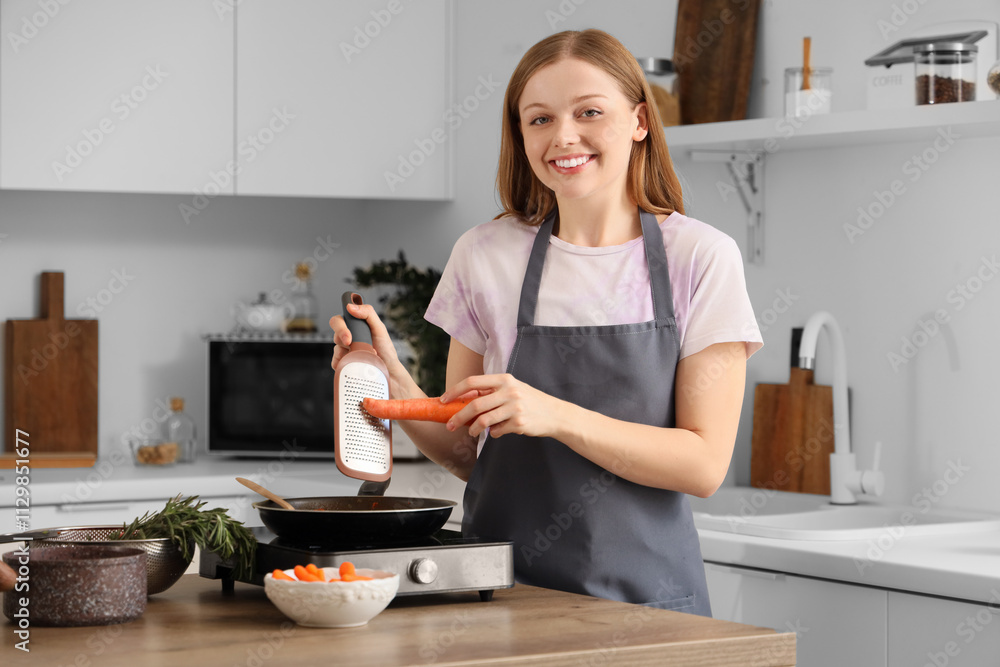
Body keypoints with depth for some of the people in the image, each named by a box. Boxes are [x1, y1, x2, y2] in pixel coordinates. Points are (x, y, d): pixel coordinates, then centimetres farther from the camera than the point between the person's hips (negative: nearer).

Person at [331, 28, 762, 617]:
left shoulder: (701, 258, -1)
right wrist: (395, 385, -7)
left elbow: (705, 465, -6)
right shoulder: (486, 255, 6)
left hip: (646, 597, -1)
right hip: (503, 588, 2)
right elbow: (468, 456, 11)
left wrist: (557, 416, -17)